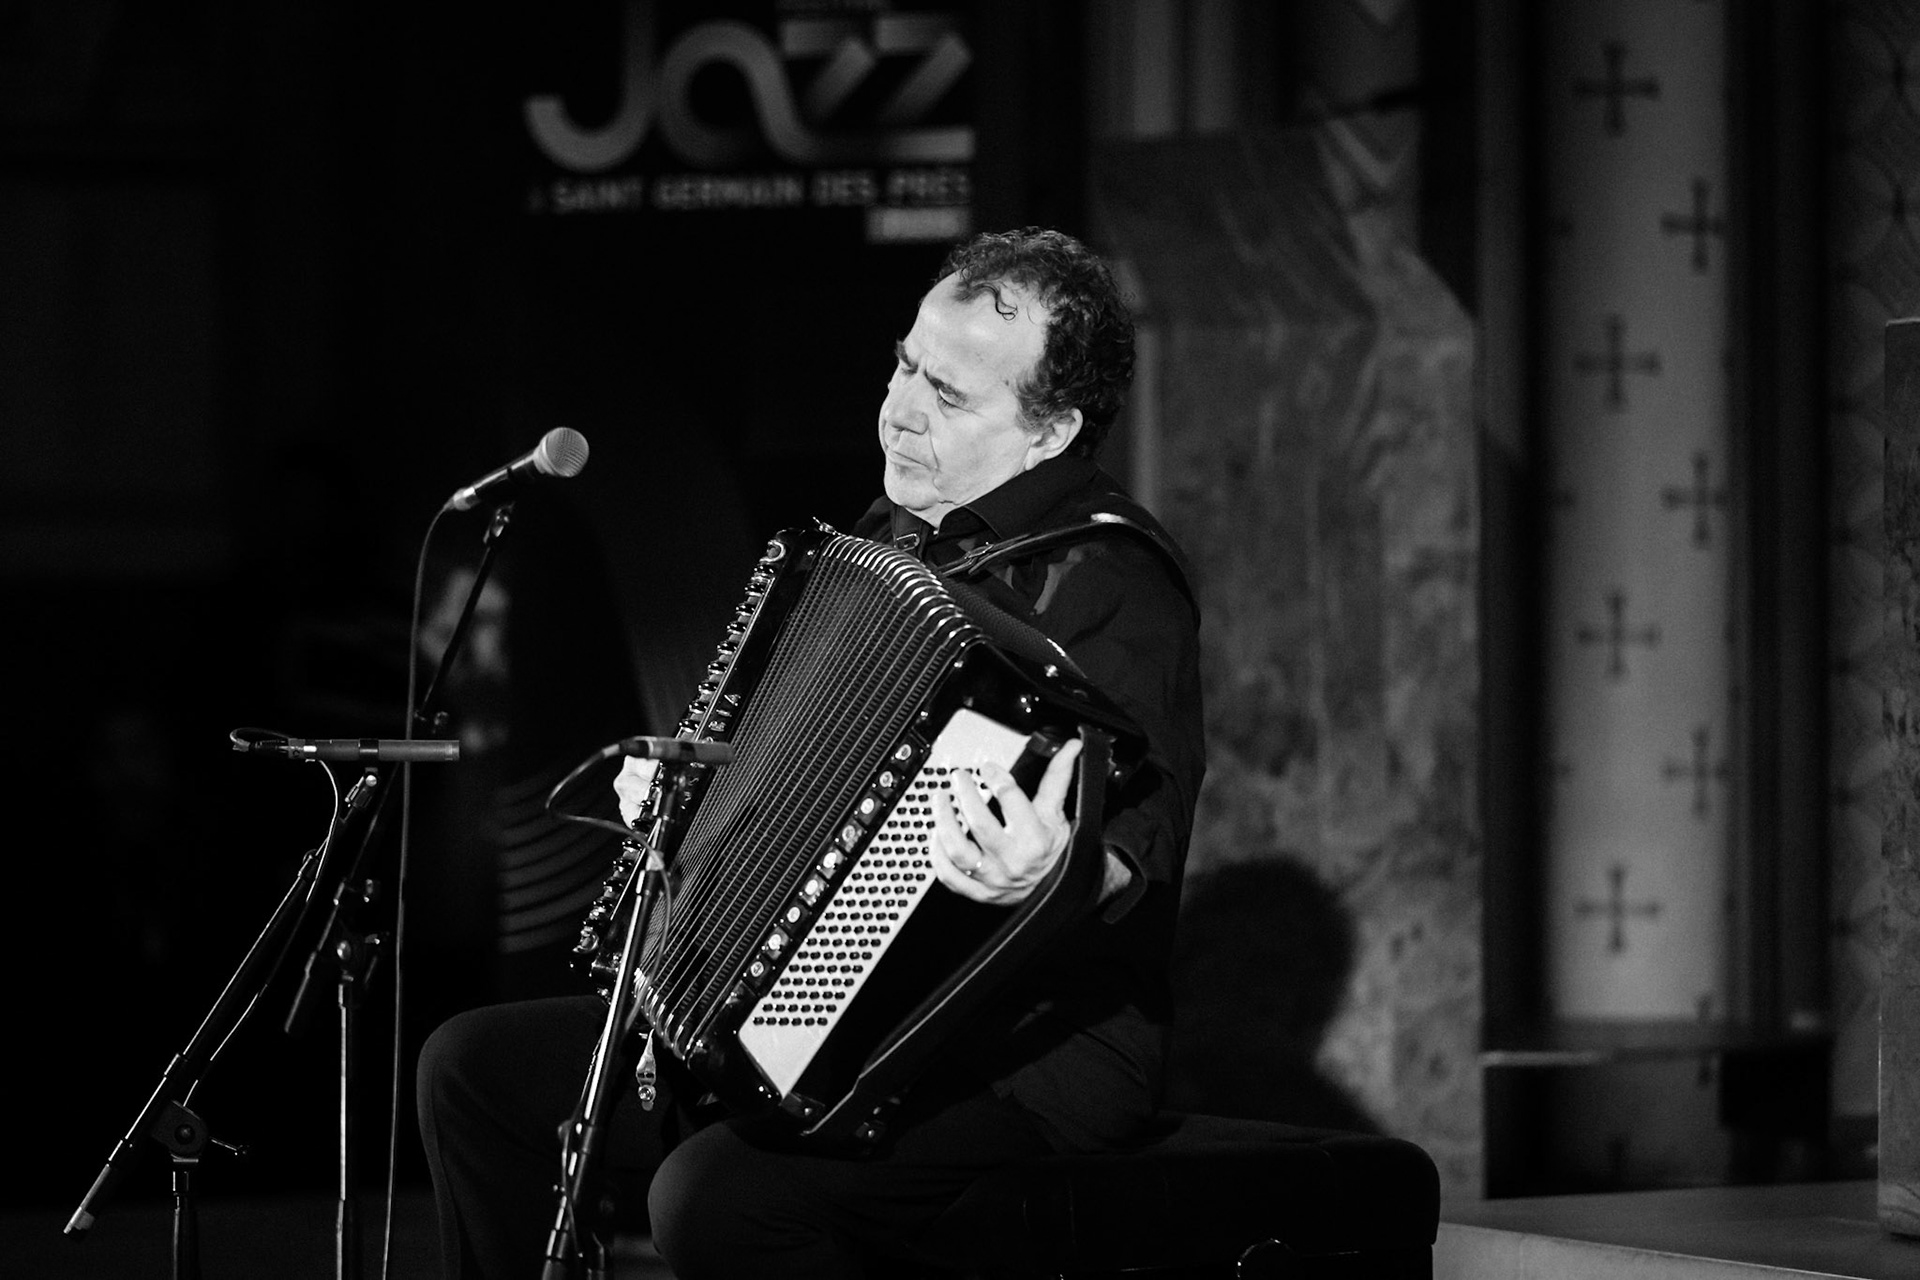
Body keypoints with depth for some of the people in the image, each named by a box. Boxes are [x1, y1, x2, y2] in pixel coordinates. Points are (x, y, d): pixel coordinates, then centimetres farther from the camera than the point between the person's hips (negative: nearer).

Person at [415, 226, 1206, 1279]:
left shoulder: (1108, 581, -14)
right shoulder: (900, 536, 15)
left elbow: (1145, 834, -29)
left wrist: (1061, 869, -50)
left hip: (1027, 1061, -9)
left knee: (716, 1195, -33)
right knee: (473, 1070, 3)